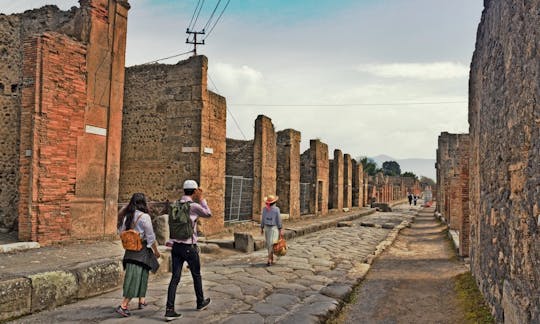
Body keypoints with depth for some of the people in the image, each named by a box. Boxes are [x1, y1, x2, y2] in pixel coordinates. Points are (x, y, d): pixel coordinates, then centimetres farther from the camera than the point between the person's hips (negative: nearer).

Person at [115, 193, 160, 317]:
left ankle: (141, 301, 30)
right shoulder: (144, 217, -15)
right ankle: (123, 306, -7)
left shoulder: (127, 216, 3)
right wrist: (156, 251, 0)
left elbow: (122, 232, 12)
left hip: (130, 250, 6)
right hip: (142, 250, -6)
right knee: (136, 277, -2)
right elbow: (150, 237, -11)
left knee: (138, 275, 19)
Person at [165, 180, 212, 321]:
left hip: (176, 246, 5)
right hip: (189, 247, -5)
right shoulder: (194, 206, -13)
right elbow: (208, 214, 3)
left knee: (175, 278, 3)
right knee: (196, 275, 15)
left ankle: (169, 310, -2)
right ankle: (200, 302, 32)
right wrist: (201, 199, 7)